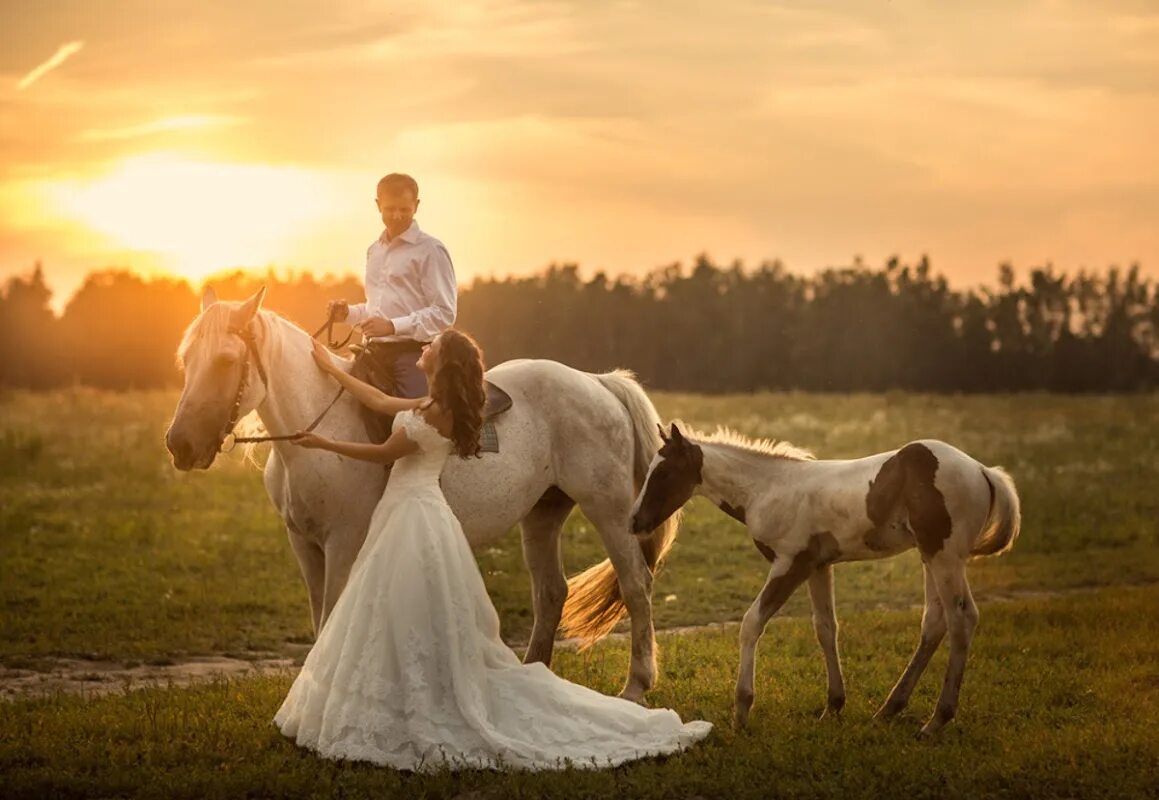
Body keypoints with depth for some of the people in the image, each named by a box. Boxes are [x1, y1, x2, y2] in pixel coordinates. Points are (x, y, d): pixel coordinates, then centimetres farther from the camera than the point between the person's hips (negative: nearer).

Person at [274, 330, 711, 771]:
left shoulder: (437, 413, -17)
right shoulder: (436, 406, 11)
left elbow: (384, 452, -12)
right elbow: (382, 403, 23)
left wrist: (324, 443, -2)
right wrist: (330, 367, 29)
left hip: (413, 518, -10)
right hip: (408, 514, 10)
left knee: (415, 629, -6)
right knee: (412, 630, 13)